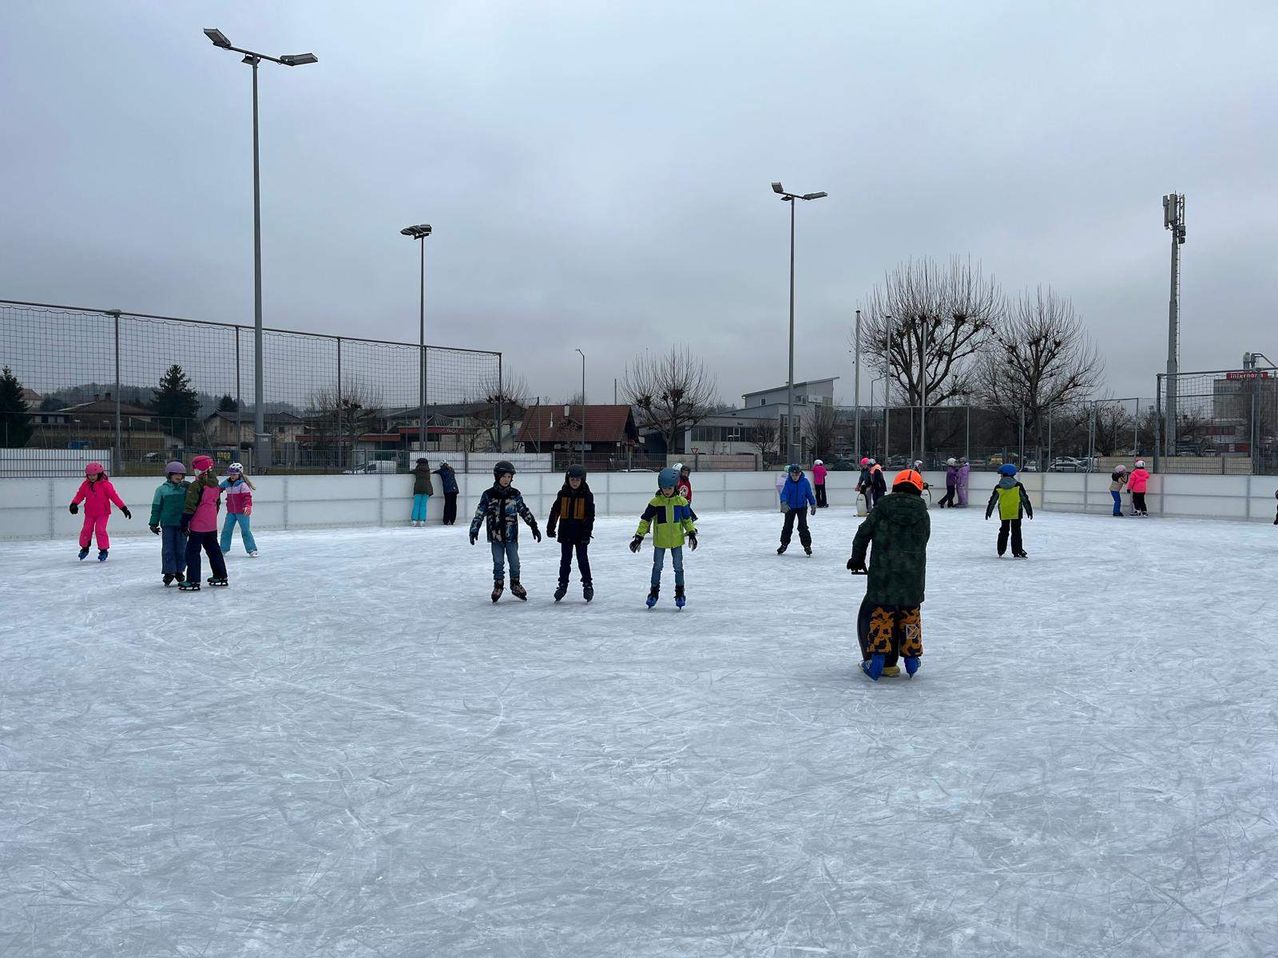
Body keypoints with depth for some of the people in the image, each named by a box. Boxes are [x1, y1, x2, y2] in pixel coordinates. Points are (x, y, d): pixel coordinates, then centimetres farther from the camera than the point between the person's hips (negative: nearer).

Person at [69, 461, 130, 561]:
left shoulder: (105, 485, -12)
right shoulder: (85, 485, 1)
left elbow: (114, 496, -14)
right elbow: (80, 495, 7)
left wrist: (123, 508, -18)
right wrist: (74, 504, -12)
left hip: (103, 513, -4)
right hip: (89, 513, 4)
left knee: (100, 530, -14)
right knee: (86, 530, 3)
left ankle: (103, 550, 0)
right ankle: (84, 548, 26)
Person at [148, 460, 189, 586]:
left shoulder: (185, 488, 3)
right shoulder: (162, 489, 0)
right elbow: (156, 507, 3)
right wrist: (153, 523, 1)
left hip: (182, 524, 2)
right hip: (167, 524, -2)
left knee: (181, 549, 8)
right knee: (168, 549, 2)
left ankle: (179, 571, 21)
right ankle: (169, 572, 10)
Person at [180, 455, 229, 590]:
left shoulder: (195, 486, -15)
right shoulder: (216, 485, 8)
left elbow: (190, 507, -16)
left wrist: (184, 523, -10)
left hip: (198, 525, -7)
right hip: (212, 525, 7)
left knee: (192, 552, -3)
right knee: (214, 549, 17)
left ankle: (193, 581, -6)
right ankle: (220, 576, 23)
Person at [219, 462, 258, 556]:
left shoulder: (243, 484, -12)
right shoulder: (226, 483, 6)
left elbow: (247, 496, -19)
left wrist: (248, 506, -33)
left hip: (242, 512, -6)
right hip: (231, 512, 6)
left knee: (245, 531, -6)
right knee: (226, 530, 9)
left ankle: (252, 550, -1)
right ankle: (223, 549, 22)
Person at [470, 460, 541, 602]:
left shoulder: (515, 494, 1)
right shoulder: (488, 495, -4)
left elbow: (524, 511, 9)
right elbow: (479, 513, -3)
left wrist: (534, 527, 10)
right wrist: (474, 530, -8)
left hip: (511, 535, 1)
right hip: (496, 534, -1)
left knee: (514, 561, 6)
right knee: (498, 562, 5)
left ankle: (515, 584, 23)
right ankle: (498, 585, 20)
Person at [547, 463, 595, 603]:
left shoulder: (587, 495, -5)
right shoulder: (563, 494, 3)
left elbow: (590, 515, -7)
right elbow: (555, 511, 8)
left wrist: (587, 532, -12)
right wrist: (550, 527, 4)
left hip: (581, 534, -2)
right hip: (565, 532, 3)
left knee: (583, 559, 3)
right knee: (565, 560, 9)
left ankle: (587, 584, 13)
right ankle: (562, 584, 18)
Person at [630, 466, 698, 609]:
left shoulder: (681, 501, -4)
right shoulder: (655, 502, -10)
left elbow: (687, 519, 8)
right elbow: (645, 520, -7)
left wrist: (691, 533, 1)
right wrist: (639, 537, -10)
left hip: (676, 539, 1)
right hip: (660, 540, -1)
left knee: (678, 567, 6)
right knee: (657, 566, 7)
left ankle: (680, 593, 18)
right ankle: (654, 592, 21)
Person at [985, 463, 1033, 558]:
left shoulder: (998, 488, -2)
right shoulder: (1018, 486, -3)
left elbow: (992, 500, 4)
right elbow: (1025, 499, 1)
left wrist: (988, 511, 15)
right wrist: (1029, 510, 10)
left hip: (1003, 513, 2)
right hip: (1016, 513, -2)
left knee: (1003, 531, 14)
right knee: (1016, 532, 2)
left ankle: (1001, 551, 18)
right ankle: (1017, 551, -2)